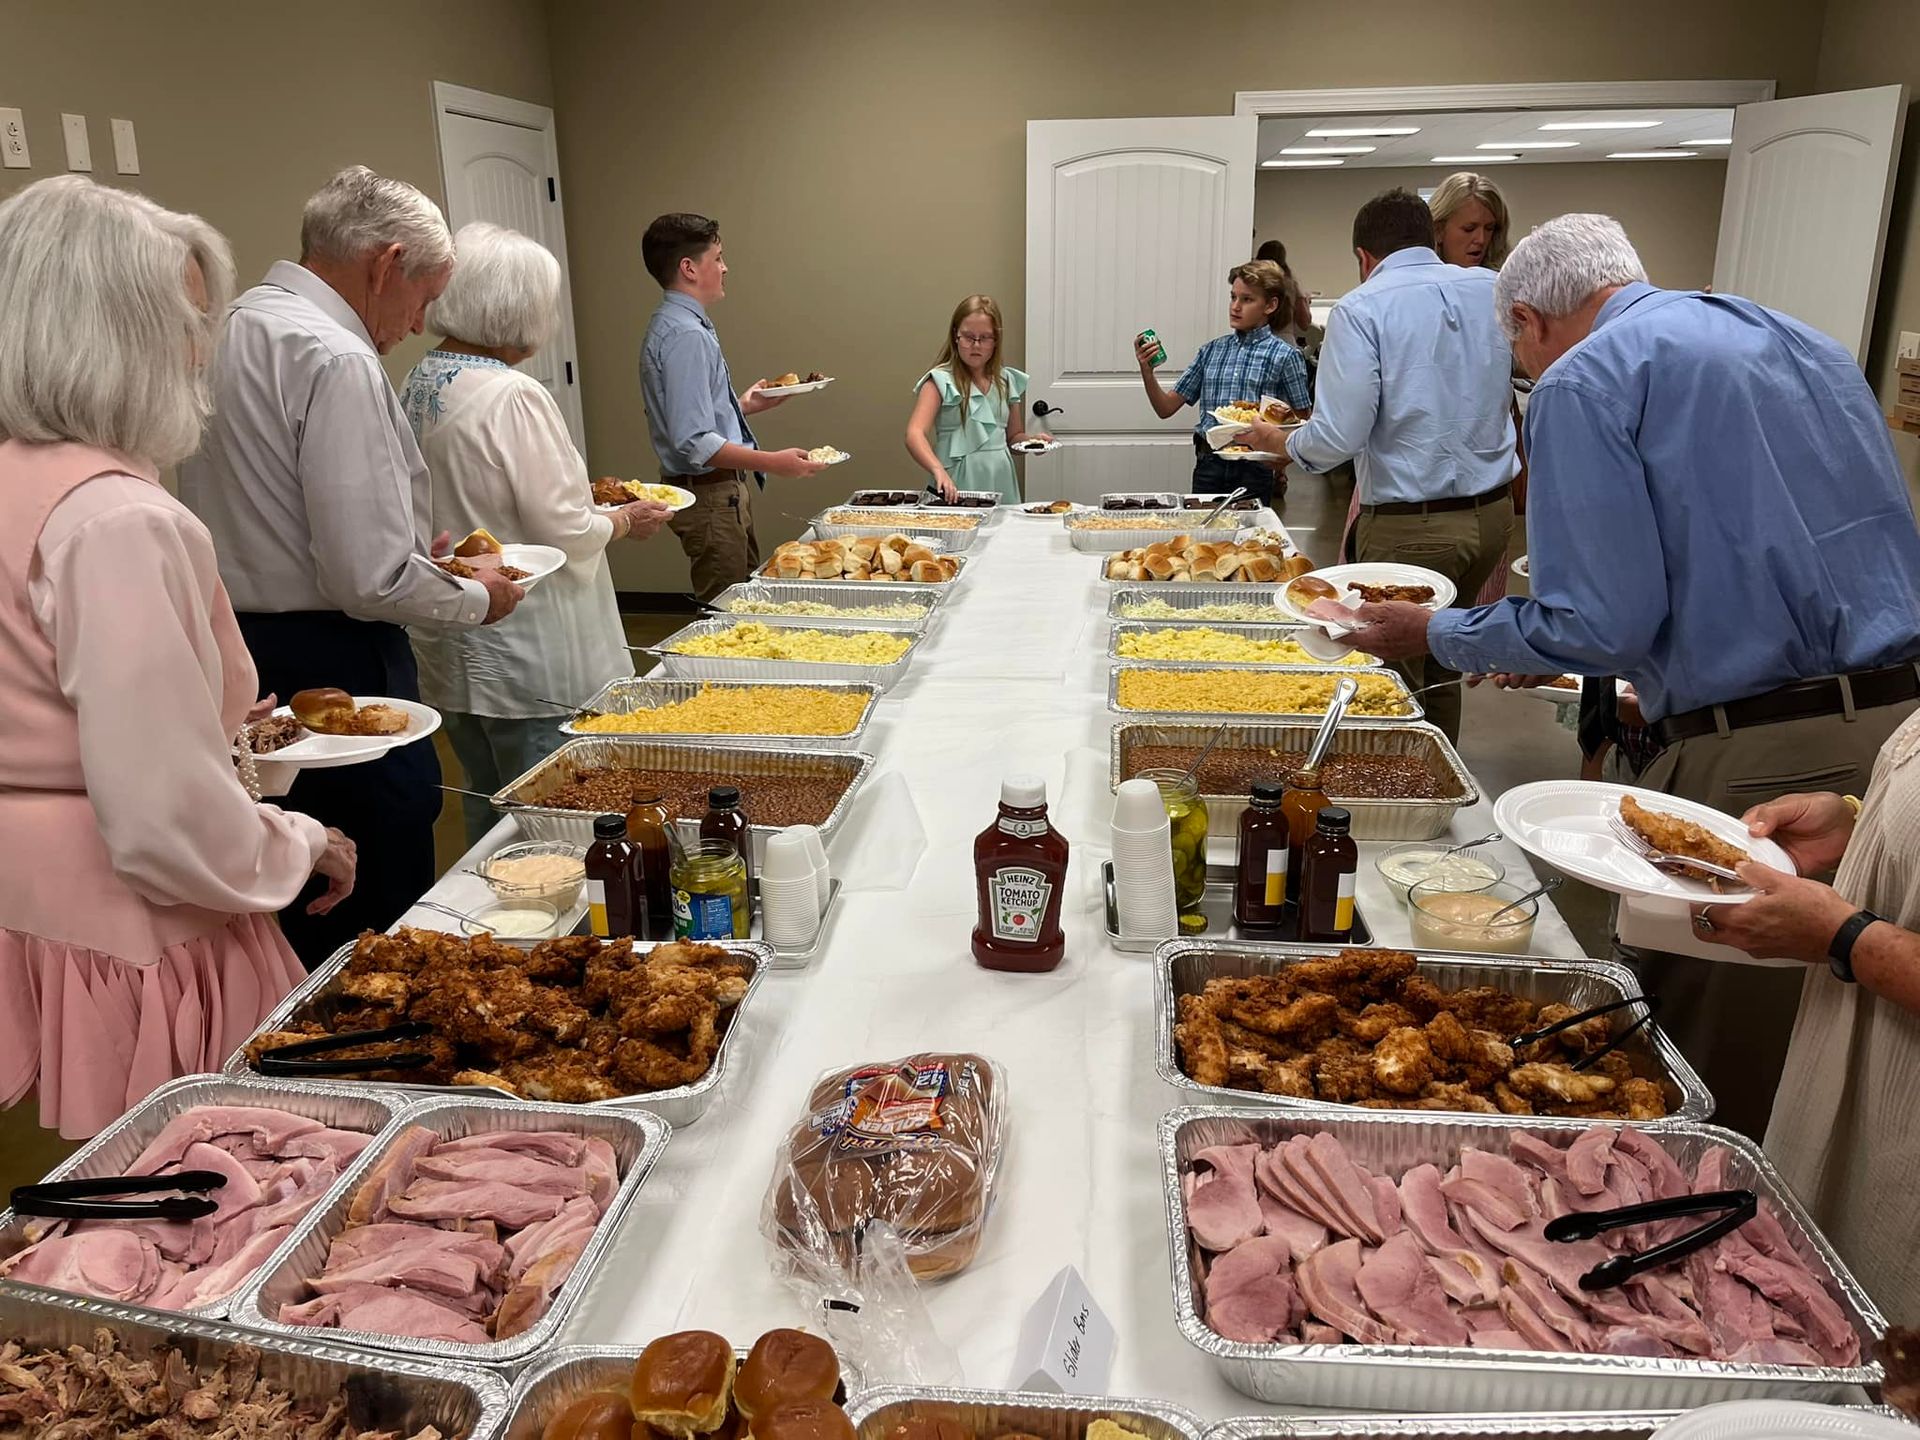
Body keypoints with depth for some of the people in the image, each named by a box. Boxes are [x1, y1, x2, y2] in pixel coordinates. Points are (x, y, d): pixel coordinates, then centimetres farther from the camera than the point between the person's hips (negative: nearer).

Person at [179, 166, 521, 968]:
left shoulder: (236, 330, 11)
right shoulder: (336, 362, -18)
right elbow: (370, 582, -23)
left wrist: (411, 543, 20)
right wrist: (475, 598, -5)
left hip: (241, 650, 10)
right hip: (332, 666, -10)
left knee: (301, 916, 20)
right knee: (385, 916, 3)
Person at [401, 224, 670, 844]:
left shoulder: (416, 386, 7)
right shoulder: (512, 396, -19)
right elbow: (564, 533, -19)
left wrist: (582, 496, 18)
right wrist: (621, 520, -1)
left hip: (450, 651, 9)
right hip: (527, 665, -9)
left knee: (487, 812, 20)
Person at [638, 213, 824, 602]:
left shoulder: (673, 326, 12)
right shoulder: (686, 336, -20)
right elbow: (695, 443, -27)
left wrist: (744, 405, 24)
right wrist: (773, 462, -30)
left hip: (721, 491, 11)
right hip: (710, 495, -11)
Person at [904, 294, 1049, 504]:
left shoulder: (1007, 381, 12)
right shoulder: (941, 381, -3)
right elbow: (915, 434, -15)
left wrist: (1031, 440, 1)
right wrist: (938, 470, -32)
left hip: (1000, 483, 4)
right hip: (957, 488, -4)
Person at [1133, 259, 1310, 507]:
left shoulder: (1284, 356, -1)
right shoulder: (1211, 351, 11)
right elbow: (1166, 408, 11)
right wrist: (1147, 371, -4)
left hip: (1253, 468, -3)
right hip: (1208, 465, 3)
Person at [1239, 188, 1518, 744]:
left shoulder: (1361, 309, -11)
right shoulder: (1493, 290, 6)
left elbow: (1339, 437, -17)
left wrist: (1282, 441, 1)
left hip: (1410, 526, -6)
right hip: (1492, 511, 7)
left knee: (1395, 679, 7)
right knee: (1438, 661, 23)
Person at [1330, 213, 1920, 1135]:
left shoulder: (1585, 382, -6)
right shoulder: (1803, 342, 18)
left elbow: (1599, 627, -15)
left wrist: (1437, 635, 2)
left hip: (1759, 769, -8)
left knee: (1712, 1099, 7)